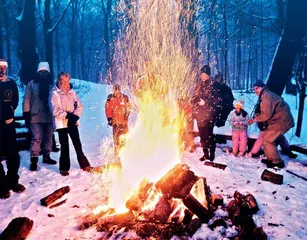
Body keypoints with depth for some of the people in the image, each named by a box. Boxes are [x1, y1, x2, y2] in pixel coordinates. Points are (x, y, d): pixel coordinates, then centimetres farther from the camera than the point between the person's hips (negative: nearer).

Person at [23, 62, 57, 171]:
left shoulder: (51, 84, 6)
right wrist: (26, 113, -5)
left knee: (48, 137, 12)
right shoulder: (31, 84, 1)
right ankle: (34, 160, 3)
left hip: (49, 116, 3)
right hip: (36, 116, -3)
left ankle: (46, 156, 27)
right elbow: (27, 99, 0)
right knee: (37, 138, -5)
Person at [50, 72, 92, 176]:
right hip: (62, 124, -3)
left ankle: (84, 165, 21)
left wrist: (75, 116, -12)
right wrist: (67, 115, -19)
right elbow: (55, 111, -12)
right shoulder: (55, 93, -6)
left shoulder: (72, 92, 7)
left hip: (73, 123, 4)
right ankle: (64, 168, 18)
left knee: (78, 144, 10)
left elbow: (80, 106, 5)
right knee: (64, 146, 3)